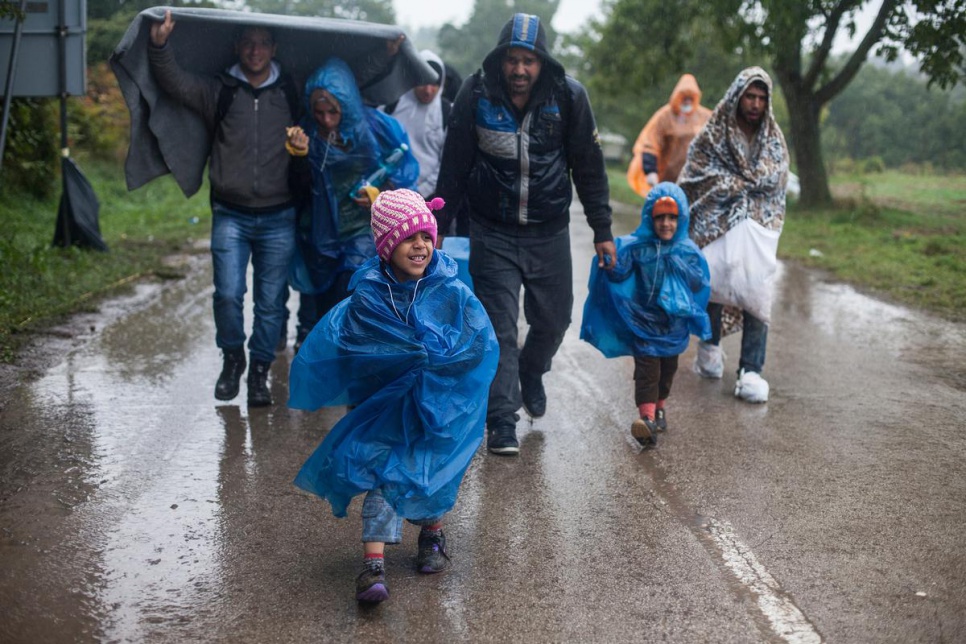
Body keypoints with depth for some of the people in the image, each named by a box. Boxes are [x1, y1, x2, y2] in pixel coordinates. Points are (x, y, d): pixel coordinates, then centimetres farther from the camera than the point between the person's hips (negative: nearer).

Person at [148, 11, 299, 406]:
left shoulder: (291, 95, 7)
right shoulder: (219, 92, 5)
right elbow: (175, 82, -7)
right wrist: (159, 46, -24)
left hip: (278, 218, 1)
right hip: (230, 216, 0)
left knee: (270, 301, 3)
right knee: (228, 293, -10)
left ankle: (259, 372, 17)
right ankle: (232, 359, 16)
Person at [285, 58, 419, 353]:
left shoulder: (376, 126, -10)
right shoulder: (309, 131, -4)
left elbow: (406, 170, 1)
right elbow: (302, 188, -3)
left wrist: (381, 193, -16)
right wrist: (301, 155, -20)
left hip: (364, 232, -3)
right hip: (320, 237, 3)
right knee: (316, 309, 13)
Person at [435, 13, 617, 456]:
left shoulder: (569, 96, -9)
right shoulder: (475, 95, -10)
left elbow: (589, 167, -1)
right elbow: (454, 167, -1)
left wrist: (602, 230, 0)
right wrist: (440, 226, 2)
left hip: (549, 232, 2)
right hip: (492, 232, -1)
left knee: (553, 320, 11)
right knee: (499, 327, -5)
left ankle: (532, 373, 43)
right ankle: (502, 420, 5)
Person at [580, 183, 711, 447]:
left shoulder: (687, 251, -1)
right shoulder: (637, 246, -6)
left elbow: (700, 284, -6)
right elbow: (617, 275, -13)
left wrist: (680, 266, -19)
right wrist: (614, 259, -33)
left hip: (674, 323, 3)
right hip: (643, 320, -3)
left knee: (667, 368, 17)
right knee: (646, 368, -12)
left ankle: (659, 406, 38)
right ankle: (647, 416, -18)